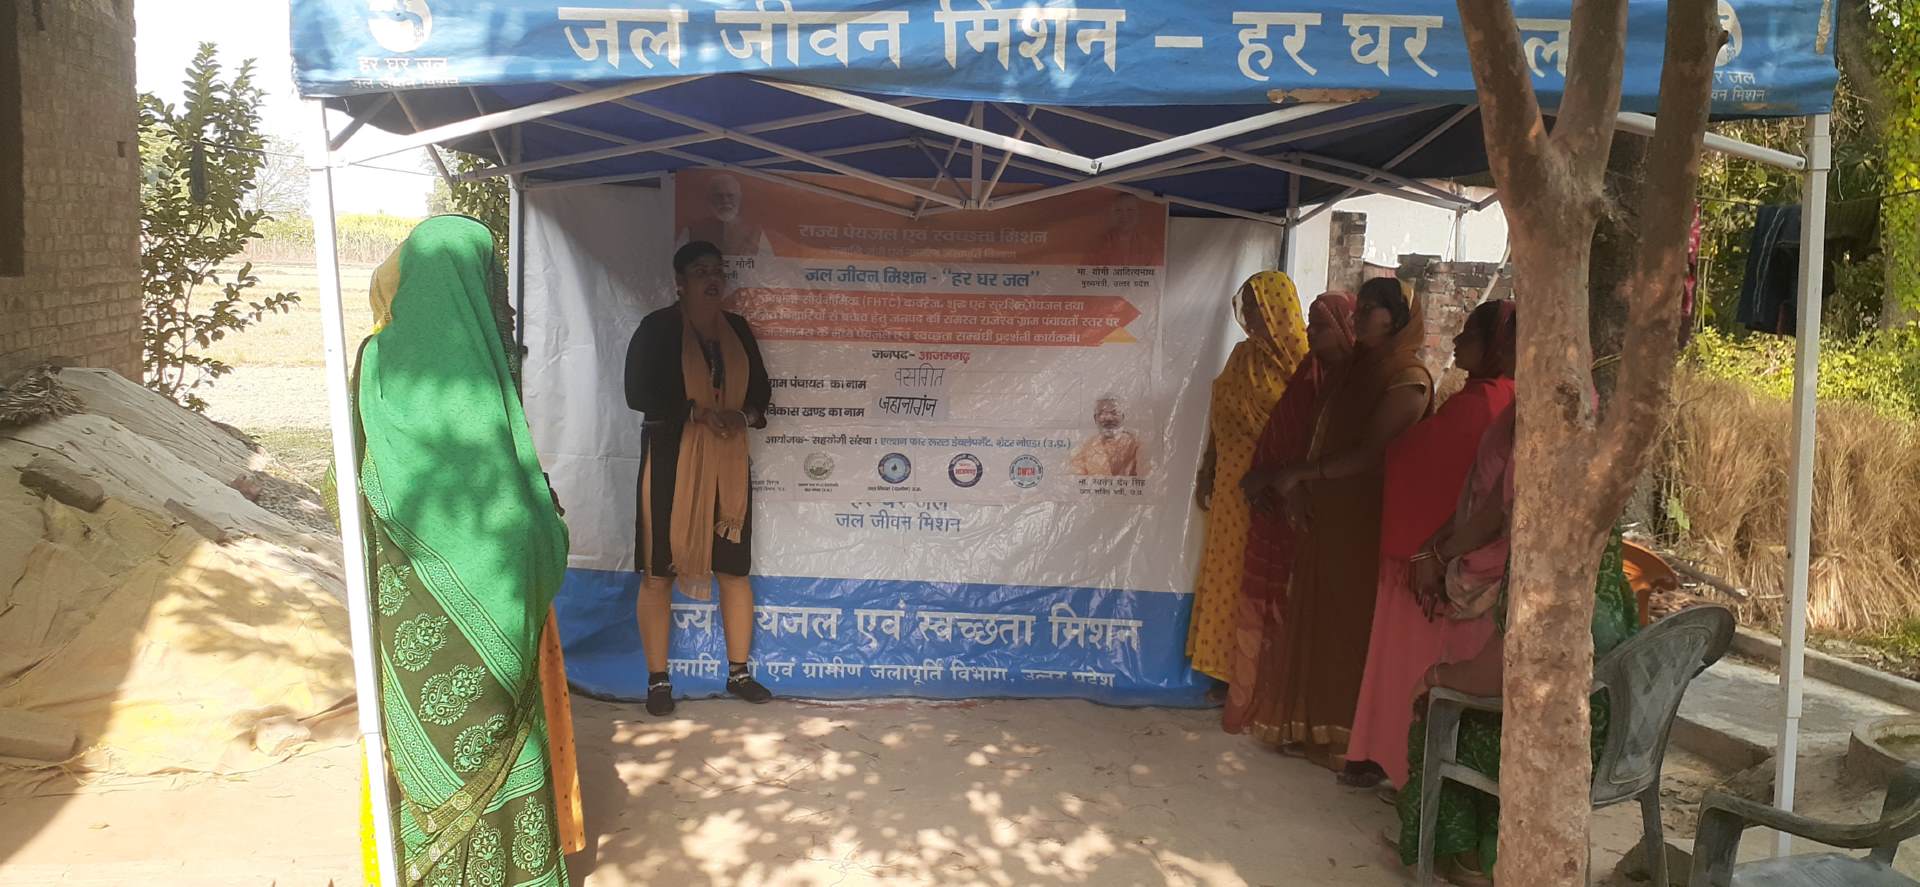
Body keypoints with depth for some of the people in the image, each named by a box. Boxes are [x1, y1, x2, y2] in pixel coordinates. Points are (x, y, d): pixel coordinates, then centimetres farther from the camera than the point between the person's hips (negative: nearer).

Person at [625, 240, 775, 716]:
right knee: (659, 571, -2)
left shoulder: (737, 329, 10)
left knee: (735, 568, 6)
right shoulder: (658, 328, -3)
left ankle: (738, 672, 18)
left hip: (727, 464, 4)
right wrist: (697, 412, -18)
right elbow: (639, 393, -10)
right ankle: (658, 680, 8)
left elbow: (761, 391, 13)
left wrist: (741, 417, -8)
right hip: (671, 462, -4)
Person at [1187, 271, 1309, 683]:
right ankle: (1229, 668, 21)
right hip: (1233, 480, 7)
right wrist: (1206, 472, 14)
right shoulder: (1243, 355, 10)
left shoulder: (1299, 362, -11)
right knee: (1228, 574, 11)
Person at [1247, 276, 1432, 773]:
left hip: (1366, 519, -8)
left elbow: (1368, 455, -18)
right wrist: (1292, 484, -3)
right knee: (1318, 616, 12)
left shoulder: (1409, 380, -13)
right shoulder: (1357, 367, 13)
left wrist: (1298, 475, -14)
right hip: (1327, 512, 8)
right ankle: (1317, 728, 23)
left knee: (1352, 623, 1)